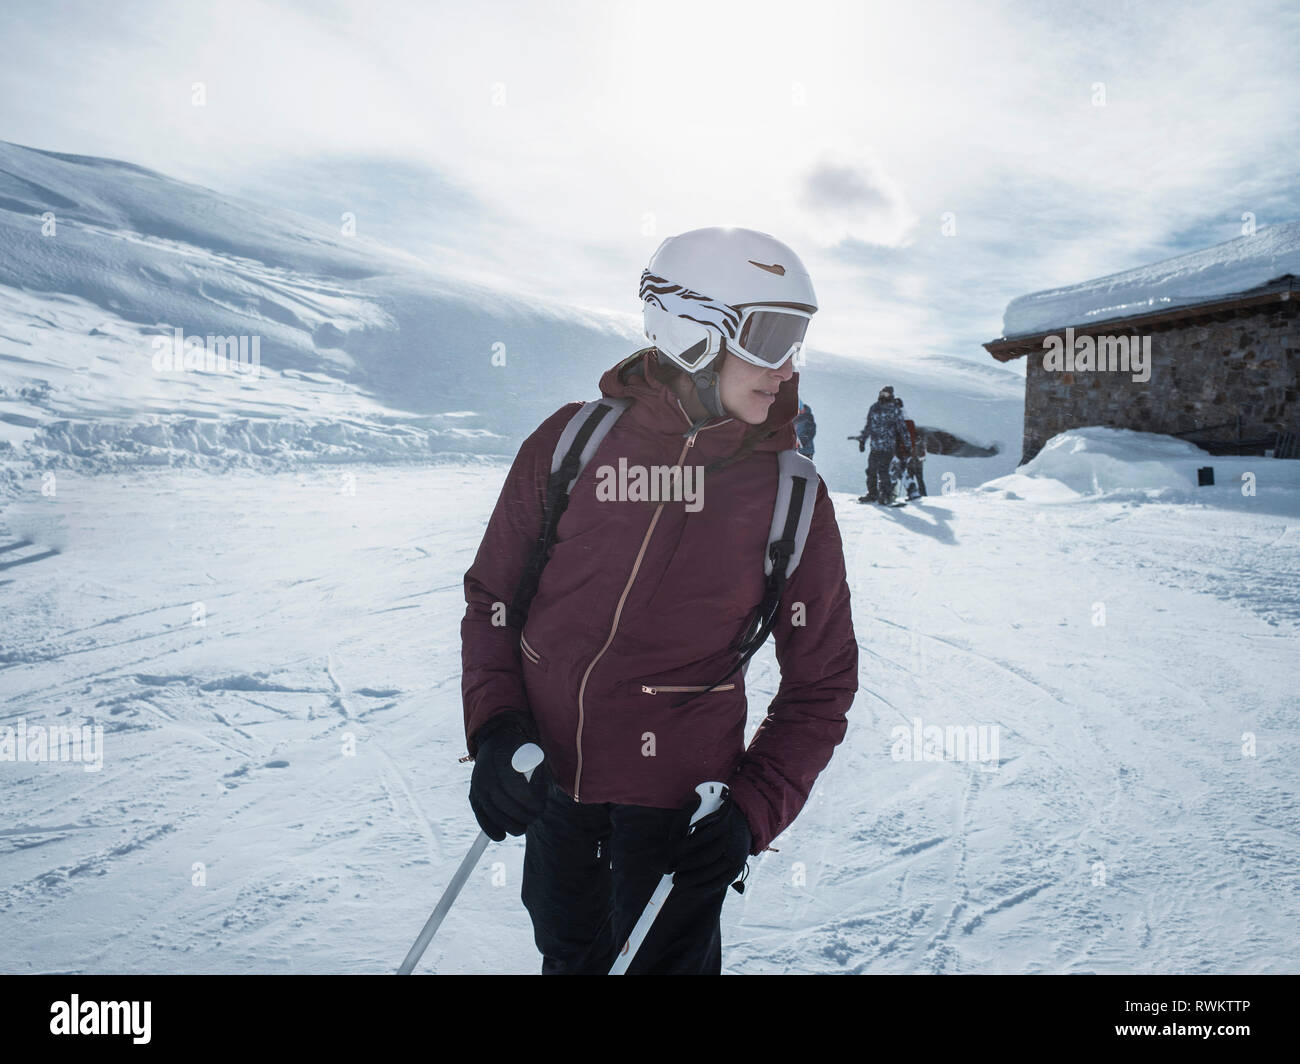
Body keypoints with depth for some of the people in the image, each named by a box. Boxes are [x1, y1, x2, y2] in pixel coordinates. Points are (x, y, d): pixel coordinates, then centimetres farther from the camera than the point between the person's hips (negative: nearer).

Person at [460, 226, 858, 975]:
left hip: (678, 799, -2)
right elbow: (493, 596, 2)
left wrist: (755, 811, -12)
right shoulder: (573, 440, -8)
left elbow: (821, 680, -2)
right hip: (549, 779, 2)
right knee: (570, 955, 23)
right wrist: (494, 727, -9)